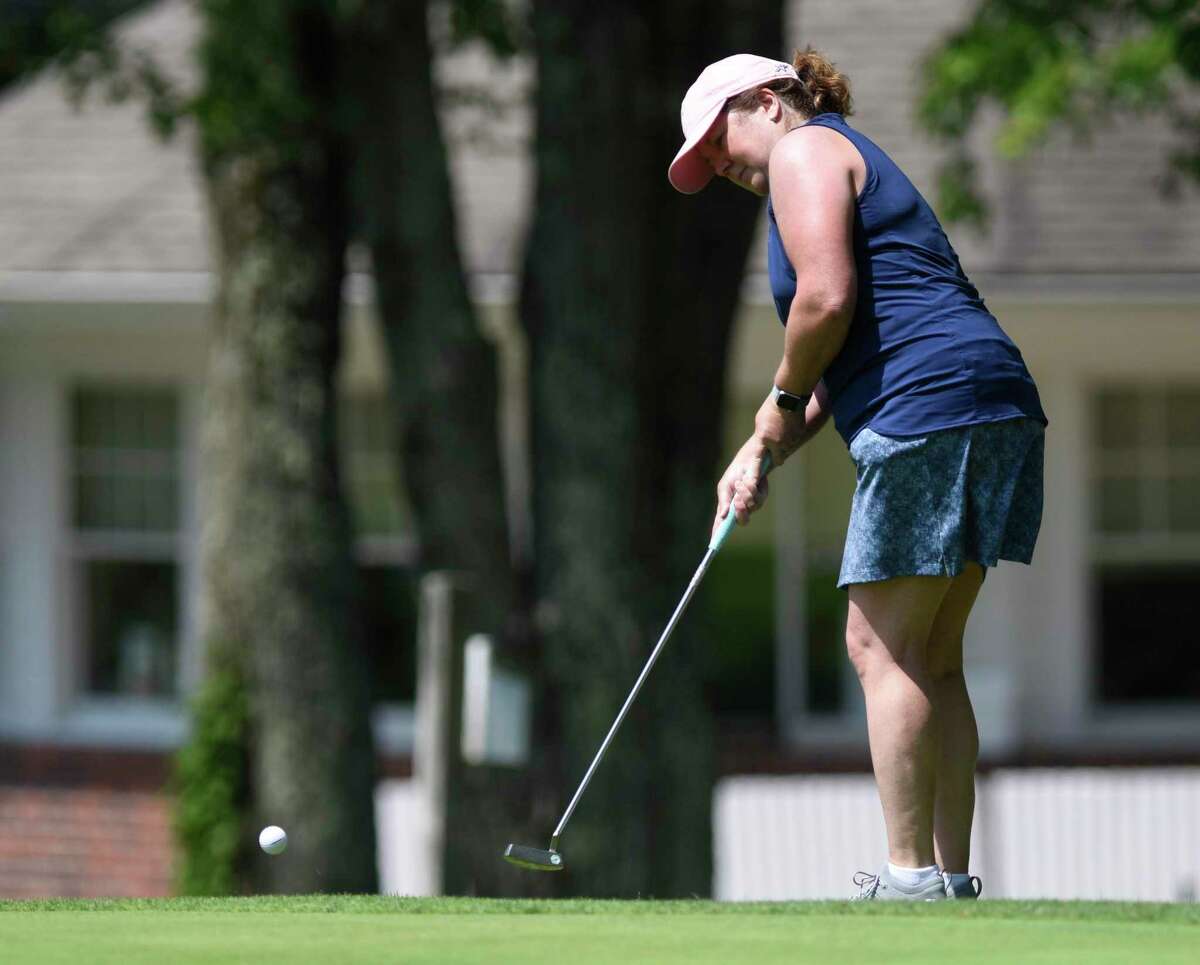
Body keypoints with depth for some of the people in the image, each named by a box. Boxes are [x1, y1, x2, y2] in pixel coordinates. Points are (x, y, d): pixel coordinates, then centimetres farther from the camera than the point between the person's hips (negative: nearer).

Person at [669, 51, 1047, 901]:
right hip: (998, 413, 10)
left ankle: (911, 873, -9)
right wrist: (764, 452, 15)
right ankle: (954, 876, 10)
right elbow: (852, 352, 26)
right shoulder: (859, 166, 30)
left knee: (883, 647, -7)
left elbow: (827, 298, -15)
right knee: (932, 657, 11)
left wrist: (782, 400, 1)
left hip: (928, 415, -10)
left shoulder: (804, 149, 1)